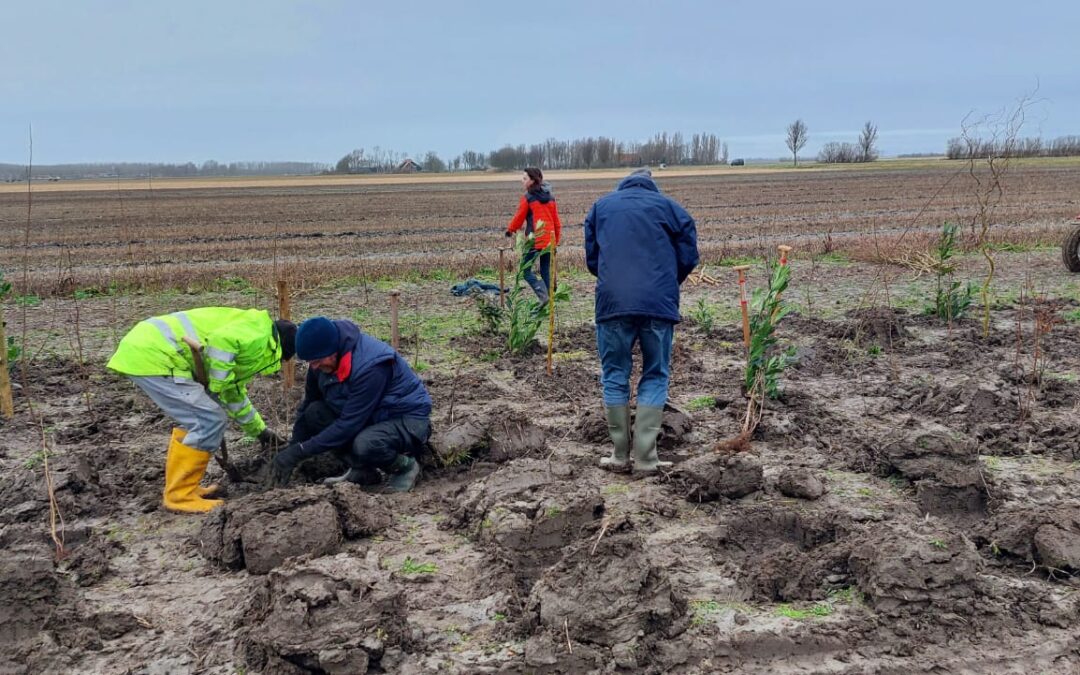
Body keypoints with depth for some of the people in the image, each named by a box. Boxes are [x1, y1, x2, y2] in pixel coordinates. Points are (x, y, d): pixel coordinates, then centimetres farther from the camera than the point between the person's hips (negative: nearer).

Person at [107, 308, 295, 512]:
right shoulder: (258, 332, -3)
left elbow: (235, 396, 39)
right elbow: (221, 342, -24)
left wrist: (260, 431, 46)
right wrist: (216, 387, -12)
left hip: (143, 348, 11)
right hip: (152, 356, -11)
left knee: (195, 419, 21)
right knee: (209, 421, -7)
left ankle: (178, 488, 26)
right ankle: (180, 496, 1)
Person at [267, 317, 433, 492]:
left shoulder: (369, 366, -32)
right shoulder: (325, 359, -8)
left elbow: (349, 425, -30)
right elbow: (308, 403, 5)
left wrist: (299, 452, -26)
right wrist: (292, 449, 0)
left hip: (409, 419, -8)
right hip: (374, 418, 8)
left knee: (365, 445, -37)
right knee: (314, 413, -12)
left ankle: (405, 466, -5)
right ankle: (361, 470, 3)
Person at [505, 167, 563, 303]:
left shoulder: (528, 197, -9)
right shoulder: (550, 197, 10)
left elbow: (519, 217, -2)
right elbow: (556, 220, 13)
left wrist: (510, 230, 16)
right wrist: (556, 240, 21)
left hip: (534, 240, -6)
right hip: (549, 240, 6)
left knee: (525, 270, 1)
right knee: (545, 271, 13)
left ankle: (543, 296, -16)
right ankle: (547, 301, 11)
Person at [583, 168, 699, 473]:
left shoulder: (601, 206, 18)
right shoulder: (668, 206, 14)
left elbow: (591, 258, 16)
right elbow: (688, 256, 9)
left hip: (612, 302, 1)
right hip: (659, 303, 0)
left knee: (615, 376, 11)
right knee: (655, 377, 9)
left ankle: (620, 454, 13)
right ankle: (645, 457, 5)